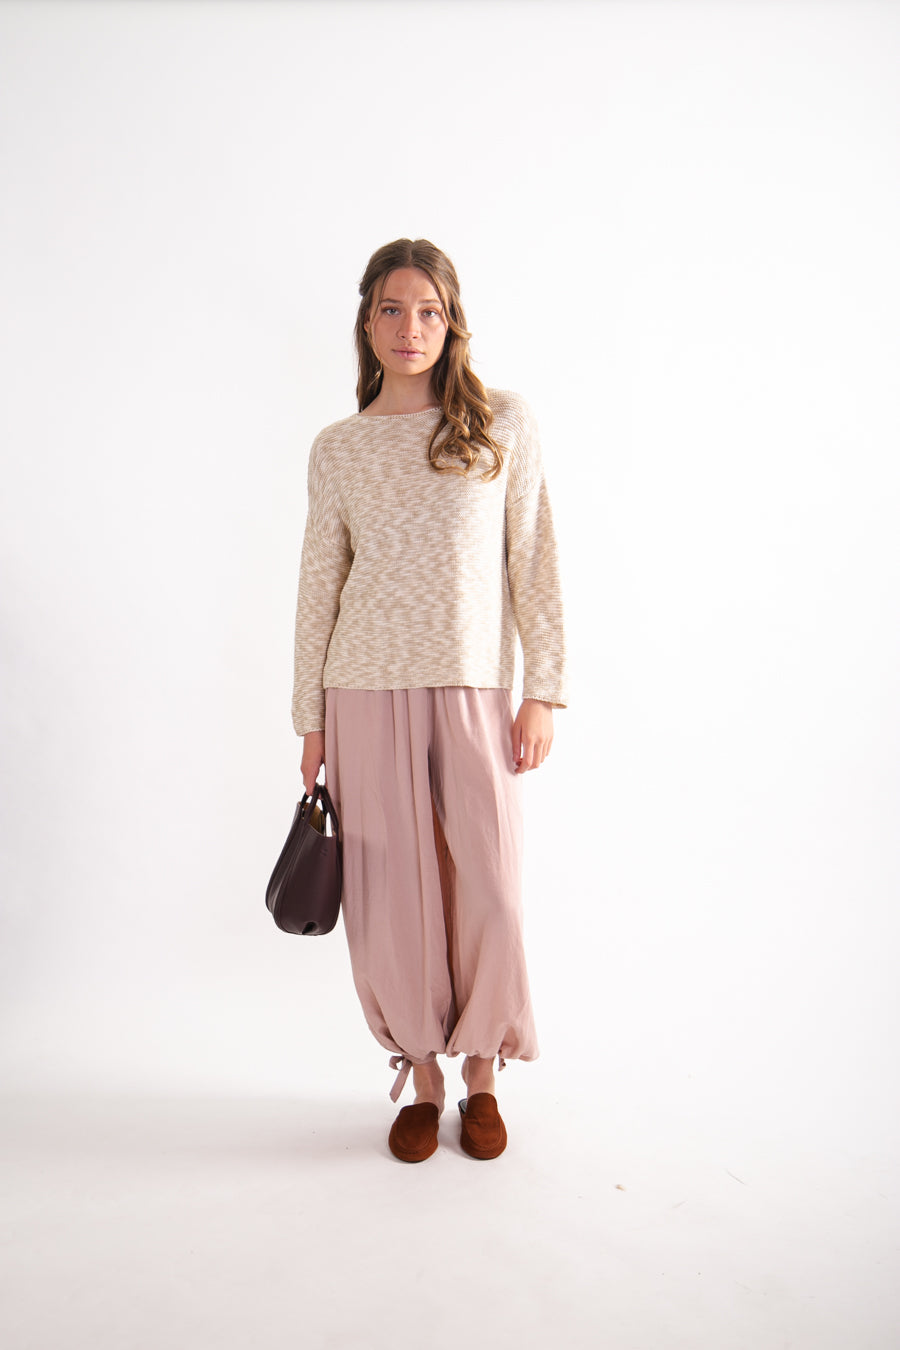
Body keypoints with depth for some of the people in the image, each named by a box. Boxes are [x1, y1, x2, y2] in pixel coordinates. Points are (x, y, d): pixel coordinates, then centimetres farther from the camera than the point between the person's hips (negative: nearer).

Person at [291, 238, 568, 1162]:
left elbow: (533, 564, 3)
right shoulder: (338, 448, 7)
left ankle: (482, 1079, 27)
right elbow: (318, 585, 8)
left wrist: (543, 689, -3)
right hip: (368, 692, 1)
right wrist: (310, 723, 7)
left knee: (486, 895, 3)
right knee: (391, 900, 6)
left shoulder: (505, 426, 3)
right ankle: (423, 1082, 26)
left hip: (474, 693, -1)